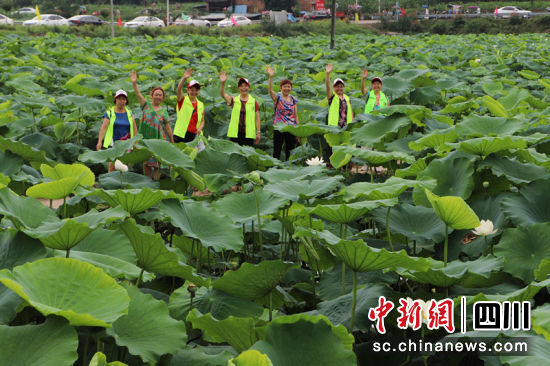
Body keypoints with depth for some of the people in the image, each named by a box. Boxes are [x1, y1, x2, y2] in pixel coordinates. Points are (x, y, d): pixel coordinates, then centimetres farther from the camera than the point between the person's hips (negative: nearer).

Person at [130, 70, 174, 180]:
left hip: (159, 139, 0)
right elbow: (139, 94, -11)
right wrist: (134, 83, -28)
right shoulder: (146, 105, 5)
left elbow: (168, 128, 10)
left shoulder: (164, 110, 6)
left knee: (157, 163, -4)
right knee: (146, 163, 4)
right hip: (146, 138, 0)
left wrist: (172, 142, 10)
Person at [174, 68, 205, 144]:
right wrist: (184, 79, -34)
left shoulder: (200, 104, 15)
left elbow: (202, 120, 17)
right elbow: (178, 90, -17)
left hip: (194, 135, 3)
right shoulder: (183, 100, 3)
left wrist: (200, 128, -5)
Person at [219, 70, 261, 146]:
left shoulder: (253, 102, 6)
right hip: (235, 134, 1)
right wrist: (223, 83, -25)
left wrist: (258, 132, 2)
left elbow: (257, 118, 7)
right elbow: (223, 95, -8)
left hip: (248, 134, -1)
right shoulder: (234, 100, 8)